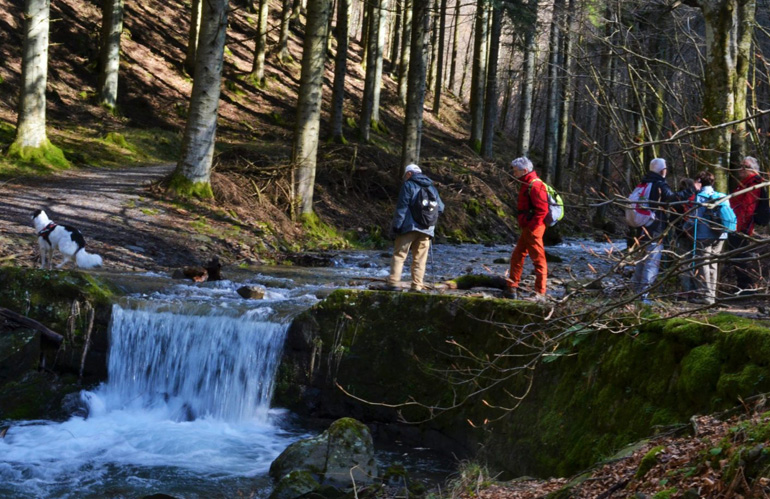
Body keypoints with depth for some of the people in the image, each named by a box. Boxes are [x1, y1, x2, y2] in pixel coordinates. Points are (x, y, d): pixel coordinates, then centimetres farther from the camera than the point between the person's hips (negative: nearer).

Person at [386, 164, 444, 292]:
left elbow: (402, 207, -8)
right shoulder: (431, 187, 17)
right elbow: (440, 208, 16)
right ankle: (417, 285, 0)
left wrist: (396, 225, -7)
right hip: (426, 229, 5)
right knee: (420, 259, 6)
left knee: (399, 255, -3)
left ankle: (394, 282, -13)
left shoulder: (408, 185, -1)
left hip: (409, 227, -5)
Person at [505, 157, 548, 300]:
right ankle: (512, 289, 22)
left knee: (539, 260, -3)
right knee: (517, 256, 15)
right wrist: (524, 224, 15)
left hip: (533, 229, -11)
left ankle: (540, 293, 3)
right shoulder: (526, 184, 14)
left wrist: (531, 226, -20)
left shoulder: (535, 185, -18)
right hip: (527, 229, 11)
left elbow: (542, 210, -24)